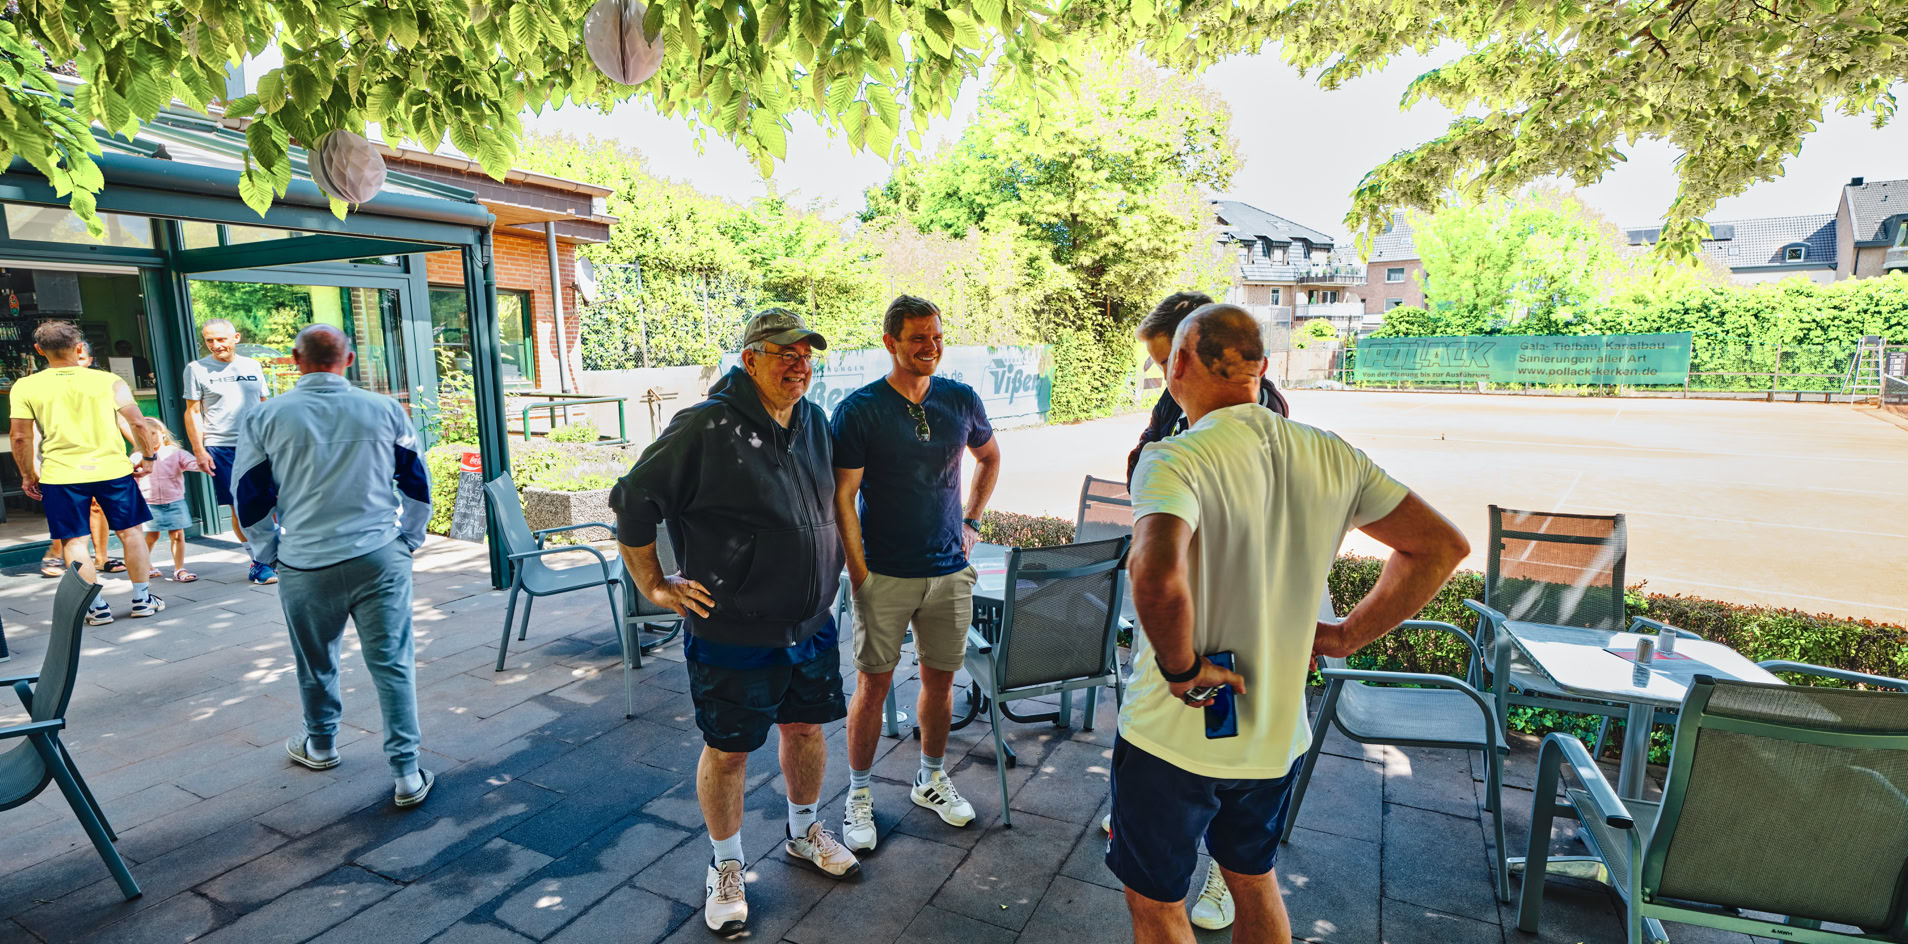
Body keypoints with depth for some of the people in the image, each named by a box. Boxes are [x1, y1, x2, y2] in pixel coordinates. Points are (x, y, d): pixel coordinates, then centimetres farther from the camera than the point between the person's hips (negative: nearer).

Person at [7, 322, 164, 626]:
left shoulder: (25, 387, -1)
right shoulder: (108, 381, -3)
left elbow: (20, 437, -1)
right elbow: (137, 423, -4)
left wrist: (28, 475, 13)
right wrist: (147, 456, 10)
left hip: (60, 475, 0)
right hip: (112, 469, 0)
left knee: (72, 541, 9)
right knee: (129, 532, 12)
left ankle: (97, 607, 9)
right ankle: (142, 599, 16)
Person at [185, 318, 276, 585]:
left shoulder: (252, 366, 12)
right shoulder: (196, 369, 4)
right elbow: (192, 412, 3)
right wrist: (199, 450, -5)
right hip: (221, 448, -2)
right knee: (240, 508, -1)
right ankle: (258, 562, 7)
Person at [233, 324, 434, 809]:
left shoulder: (265, 417, -1)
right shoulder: (384, 409, 1)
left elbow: (251, 498, 6)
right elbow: (417, 484, 7)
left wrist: (269, 552, 20)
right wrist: (408, 539, 18)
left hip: (305, 565, 1)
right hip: (381, 558, 0)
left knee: (315, 663, 20)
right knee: (392, 664, 2)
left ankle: (320, 746, 42)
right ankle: (407, 773, 2)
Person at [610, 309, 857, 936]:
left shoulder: (814, 423, 4)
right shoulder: (705, 429, -18)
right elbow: (632, 503, -12)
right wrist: (653, 585, -8)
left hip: (811, 624, 6)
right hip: (732, 633, -6)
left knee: (807, 726, 20)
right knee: (728, 750, 10)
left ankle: (804, 832, 45)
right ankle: (726, 866, 34)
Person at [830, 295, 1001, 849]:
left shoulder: (961, 400, 2)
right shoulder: (859, 409, -9)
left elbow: (990, 458, 21)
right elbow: (842, 496, -9)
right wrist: (859, 573, -13)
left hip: (949, 572, 4)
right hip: (885, 575, -3)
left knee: (940, 678, 14)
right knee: (873, 683, 6)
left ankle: (931, 780, 36)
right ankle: (859, 795, 25)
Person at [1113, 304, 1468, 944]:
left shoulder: (1173, 461, -23)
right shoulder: (1330, 457, -3)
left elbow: (1158, 575, -41)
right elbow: (1442, 545, 4)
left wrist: (1181, 668, -23)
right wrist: (1346, 636, 4)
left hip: (1174, 736, -5)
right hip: (1277, 736, 6)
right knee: (1255, 881, 30)